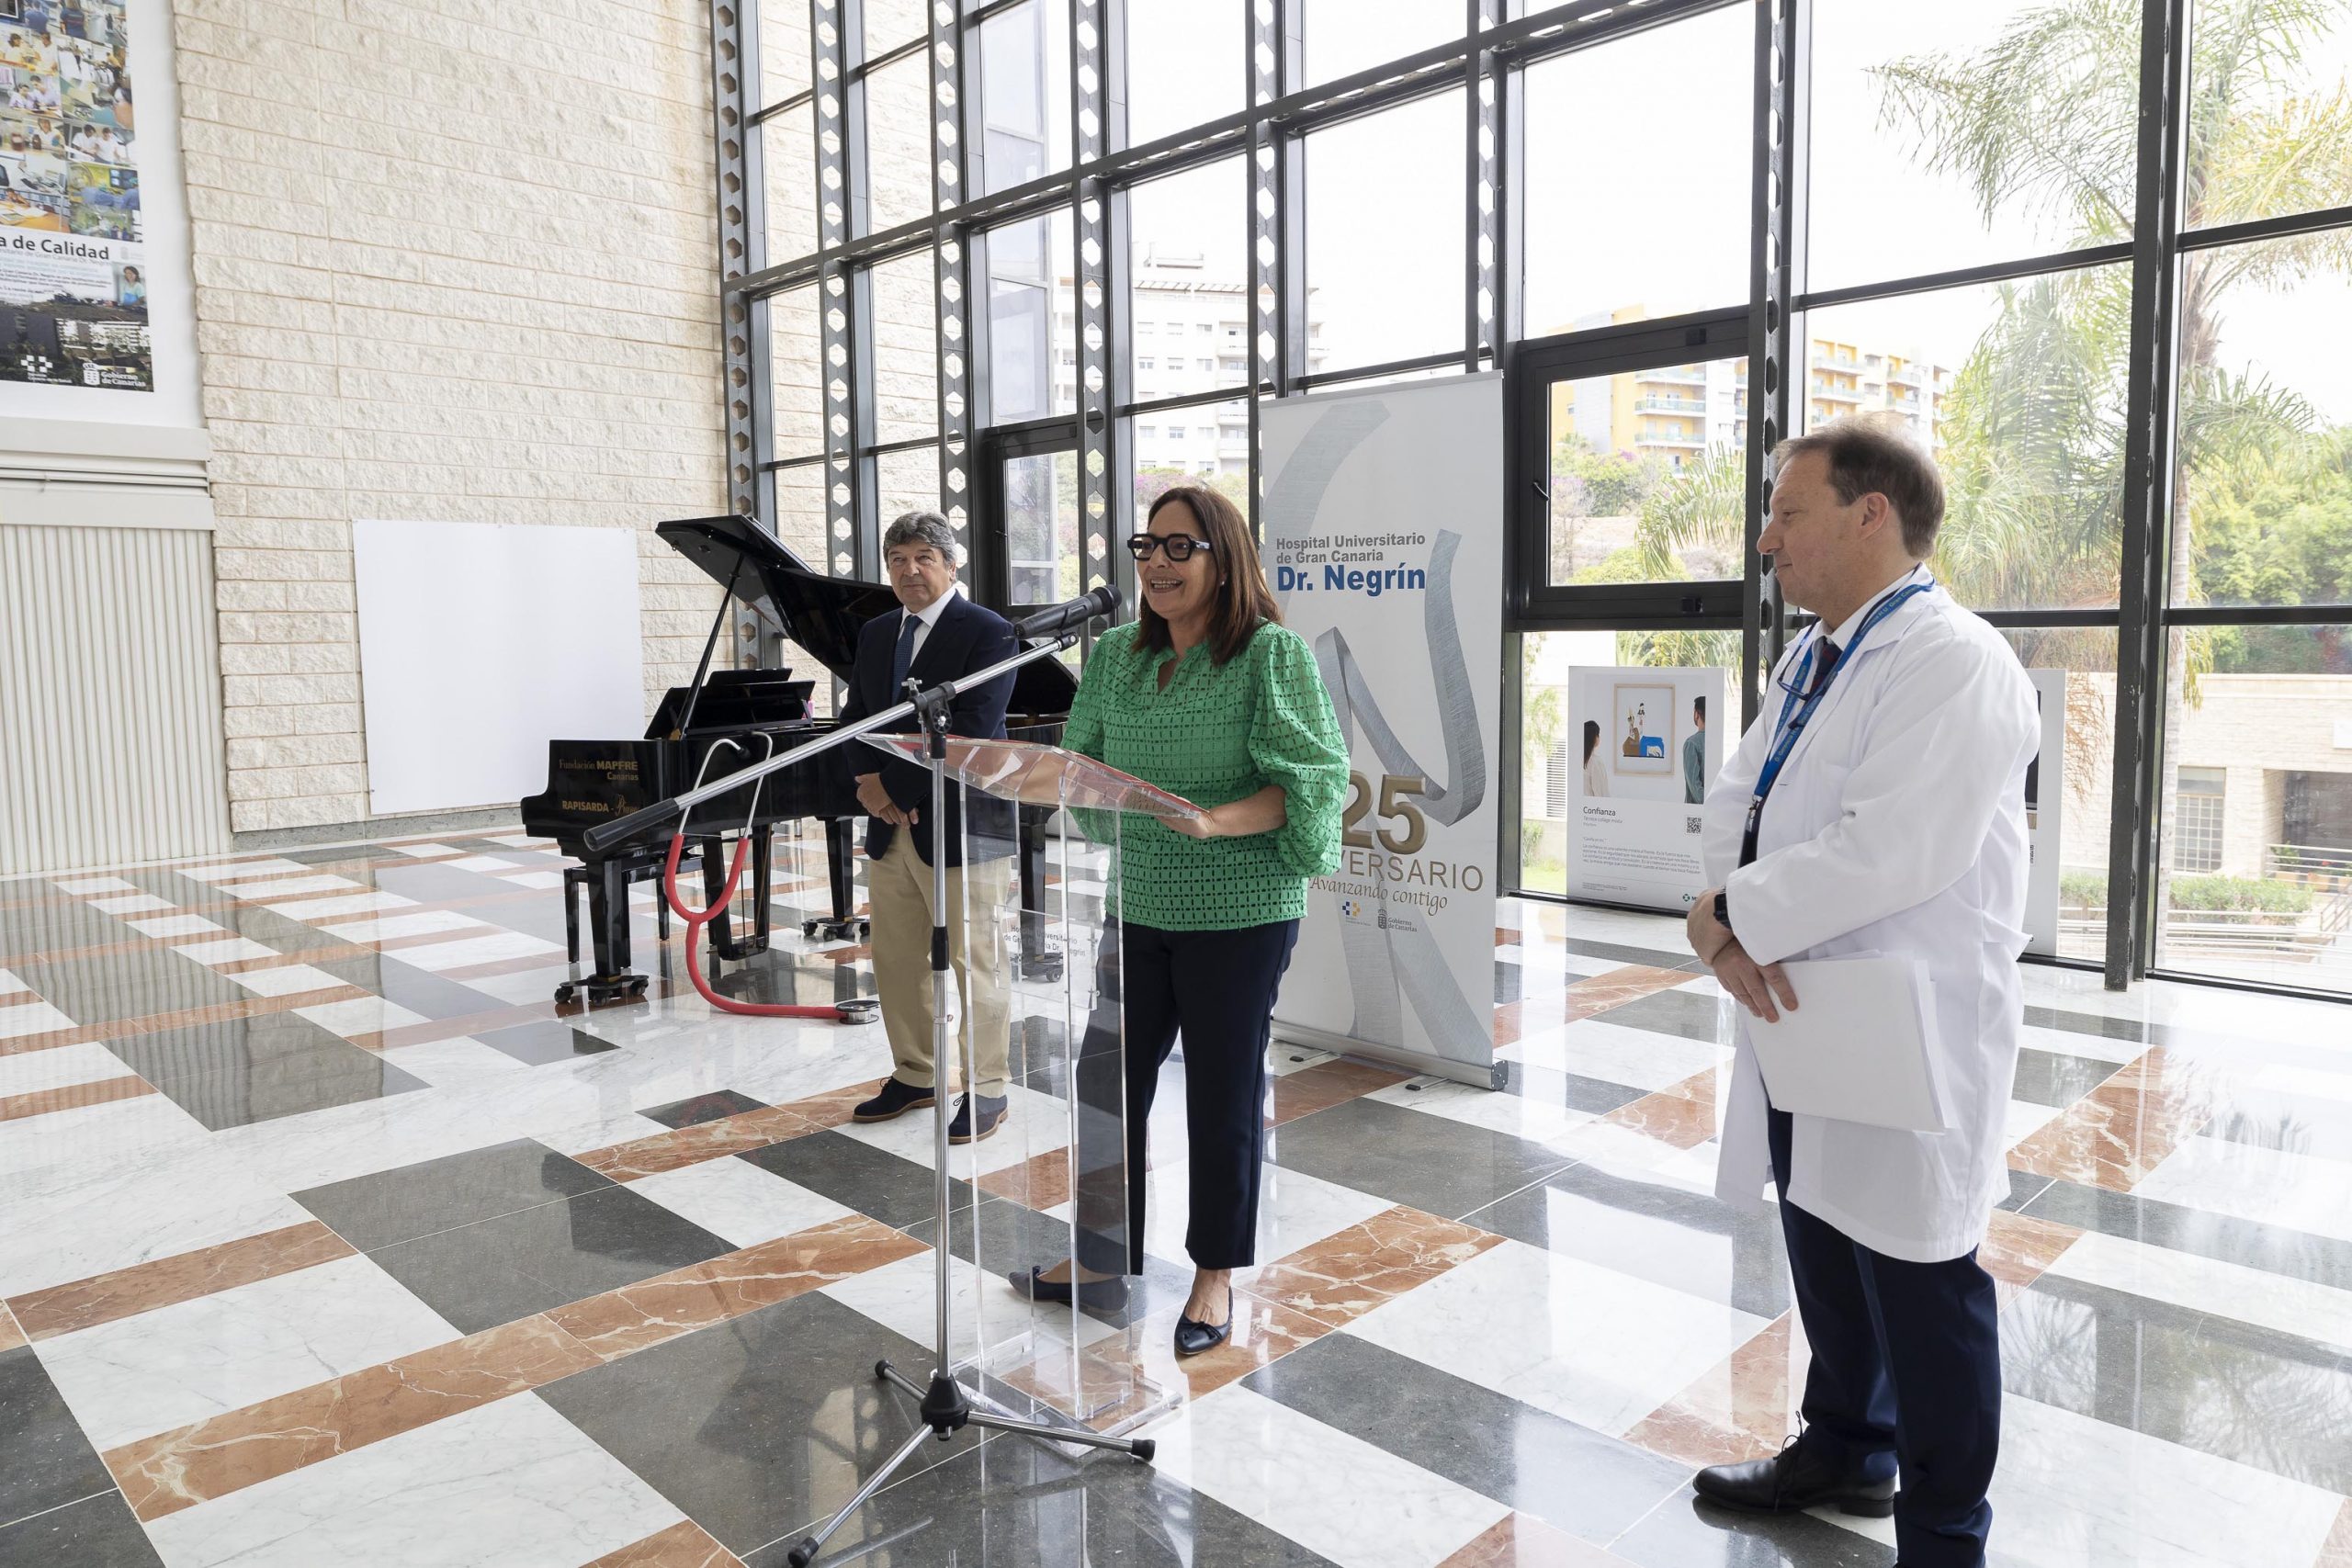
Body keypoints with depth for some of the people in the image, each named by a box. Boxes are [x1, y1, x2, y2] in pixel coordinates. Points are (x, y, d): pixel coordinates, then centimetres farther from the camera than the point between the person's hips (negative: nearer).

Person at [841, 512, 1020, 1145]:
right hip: (890, 829, 7)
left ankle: (987, 1089, 14)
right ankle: (915, 1075, 29)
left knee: (975, 962, 1)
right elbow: (855, 715, 14)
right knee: (896, 962, 13)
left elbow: (968, 730, -18)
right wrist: (870, 779, -5)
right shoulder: (876, 634, 14)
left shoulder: (988, 631, -9)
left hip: (960, 825, -7)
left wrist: (898, 788, -16)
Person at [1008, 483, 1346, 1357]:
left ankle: (1216, 1278, 27)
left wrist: (1216, 820, -27)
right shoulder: (1116, 656, 8)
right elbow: (1084, 764, 13)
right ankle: (1105, 1261, 31)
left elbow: (1313, 785, -15)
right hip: (1138, 905, 5)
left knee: (1223, 1093, 7)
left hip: (1240, 914, -5)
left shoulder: (1273, 653, -9)